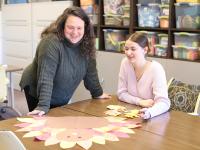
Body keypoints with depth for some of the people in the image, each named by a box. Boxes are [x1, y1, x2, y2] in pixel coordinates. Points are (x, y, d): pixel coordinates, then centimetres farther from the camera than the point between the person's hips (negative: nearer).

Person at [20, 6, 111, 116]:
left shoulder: (85, 45, -9)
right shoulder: (51, 42, -28)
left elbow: (90, 72, 2)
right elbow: (45, 76, -34)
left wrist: (97, 94, 7)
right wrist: (43, 106, -38)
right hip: (38, 93, -6)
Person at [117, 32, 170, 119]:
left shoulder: (156, 69, -16)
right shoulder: (125, 63, -4)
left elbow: (163, 102, -24)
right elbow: (121, 93, 2)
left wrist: (149, 112, -44)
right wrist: (140, 102, -13)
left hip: (155, 117, -3)